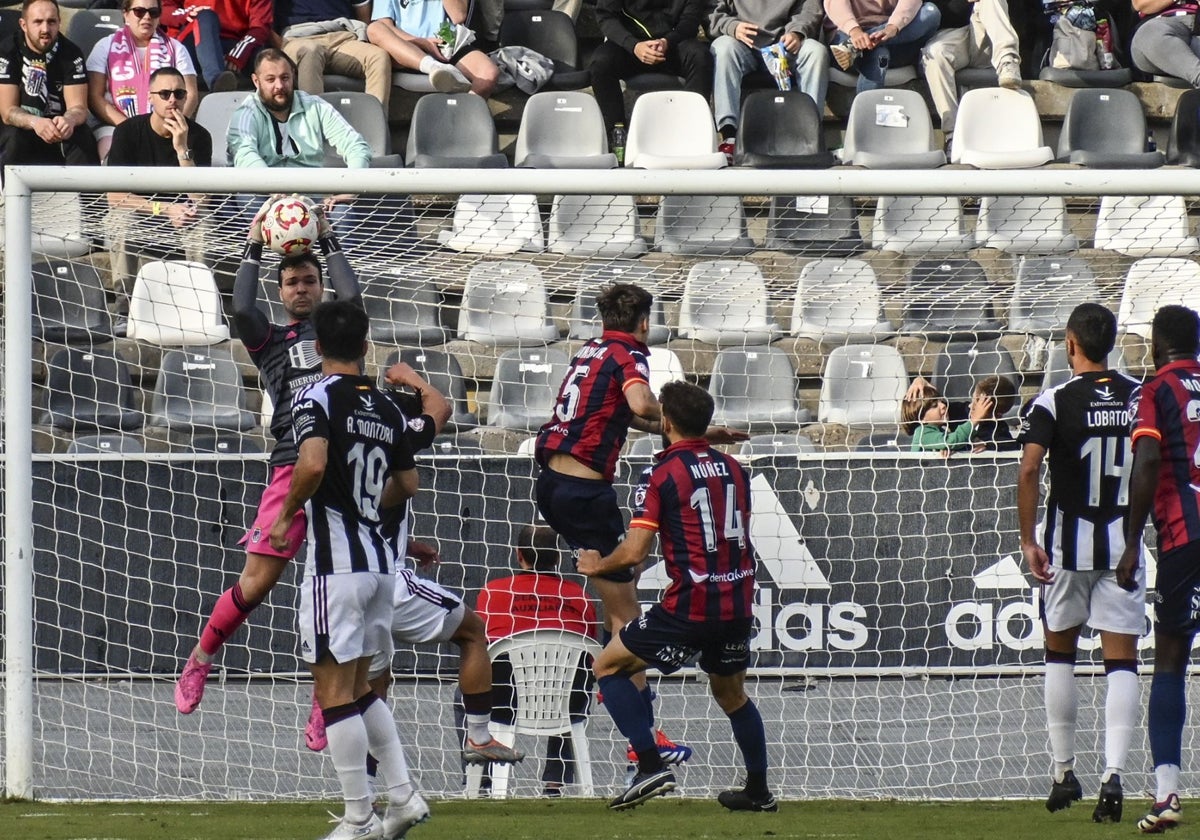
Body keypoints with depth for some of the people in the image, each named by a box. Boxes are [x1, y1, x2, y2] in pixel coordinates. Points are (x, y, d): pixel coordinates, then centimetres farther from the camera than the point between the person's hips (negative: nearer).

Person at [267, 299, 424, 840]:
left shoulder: (316, 397, -10)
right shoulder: (387, 409, 10)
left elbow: (312, 465, -25)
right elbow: (408, 484, 18)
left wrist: (286, 516, -10)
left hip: (336, 562, -7)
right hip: (380, 559, 7)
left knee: (334, 689, -2)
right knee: (359, 687, 19)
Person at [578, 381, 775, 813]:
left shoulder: (662, 475, -9)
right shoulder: (733, 469, 10)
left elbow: (634, 552, -12)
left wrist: (597, 565, 6)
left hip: (690, 604, -6)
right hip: (738, 604, 6)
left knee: (608, 666, 7)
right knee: (731, 693, 26)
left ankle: (651, 766, -5)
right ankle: (758, 790, 29)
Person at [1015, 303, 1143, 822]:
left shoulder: (1054, 402, -7)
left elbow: (1029, 471, -16)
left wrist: (1028, 541, -12)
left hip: (1068, 544, -1)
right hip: (1124, 542, 1)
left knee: (1059, 651, 15)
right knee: (1121, 658, -1)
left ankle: (1064, 773, 19)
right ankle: (1113, 772, -17)